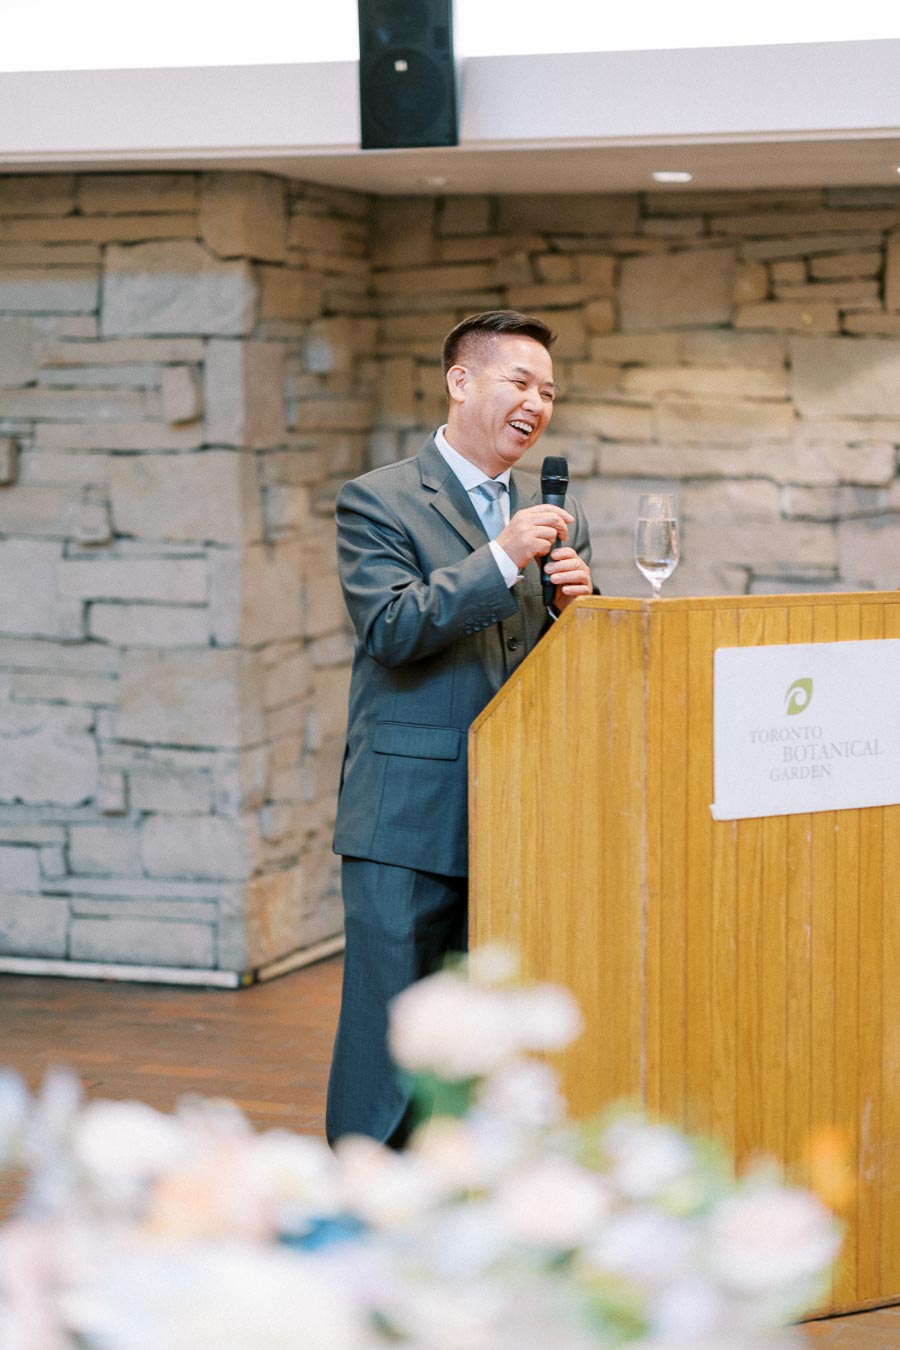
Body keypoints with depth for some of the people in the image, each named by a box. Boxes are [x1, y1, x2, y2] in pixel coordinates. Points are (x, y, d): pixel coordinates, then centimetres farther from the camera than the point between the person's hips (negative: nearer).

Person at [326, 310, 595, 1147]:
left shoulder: (555, 518, 15)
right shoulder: (377, 501, -3)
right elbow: (390, 629, -16)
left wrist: (576, 602, -7)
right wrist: (502, 561, -23)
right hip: (408, 825, -6)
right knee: (388, 1034, -3)